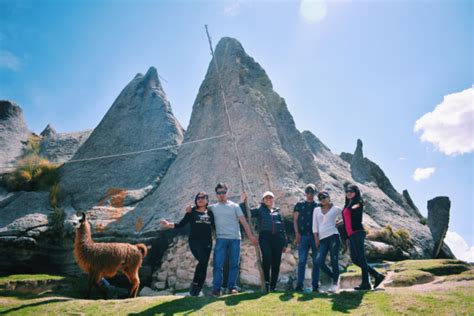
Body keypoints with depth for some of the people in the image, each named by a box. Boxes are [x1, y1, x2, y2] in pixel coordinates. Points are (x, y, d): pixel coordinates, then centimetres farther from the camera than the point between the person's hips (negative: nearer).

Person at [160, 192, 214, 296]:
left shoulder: (210, 213, 10)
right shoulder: (191, 212, 4)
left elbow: (215, 226, 13)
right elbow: (181, 224, -2)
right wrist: (169, 224, -16)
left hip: (207, 242, 3)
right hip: (194, 241, -3)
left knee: (204, 265, 1)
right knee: (203, 260, -23)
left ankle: (197, 290, 12)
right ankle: (195, 284, -4)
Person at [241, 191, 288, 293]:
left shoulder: (277, 212, 20)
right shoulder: (260, 210, 13)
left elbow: (283, 228, 19)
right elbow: (246, 212, 2)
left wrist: (285, 243, 14)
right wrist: (244, 202, -10)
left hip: (277, 238, 3)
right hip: (265, 237, -3)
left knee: (276, 263, 1)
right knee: (266, 259, -21)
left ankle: (273, 286, 13)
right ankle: (266, 282, -4)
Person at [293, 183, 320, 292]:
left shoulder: (318, 206, 10)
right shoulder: (299, 205, 10)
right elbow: (295, 220, 7)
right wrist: (297, 233, -4)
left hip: (316, 236, 1)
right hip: (303, 236, -1)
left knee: (316, 261, 3)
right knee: (302, 261, -3)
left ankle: (315, 285, 11)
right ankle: (299, 285, 1)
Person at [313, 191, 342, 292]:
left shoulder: (336, 209, 8)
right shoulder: (316, 210, 16)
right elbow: (315, 225, 12)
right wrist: (316, 238, 6)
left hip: (333, 236, -3)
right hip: (322, 239, 3)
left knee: (334, 261, -5)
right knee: (319, 261, -9)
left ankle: (335, 283, 8)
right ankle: (333, 277, 13)